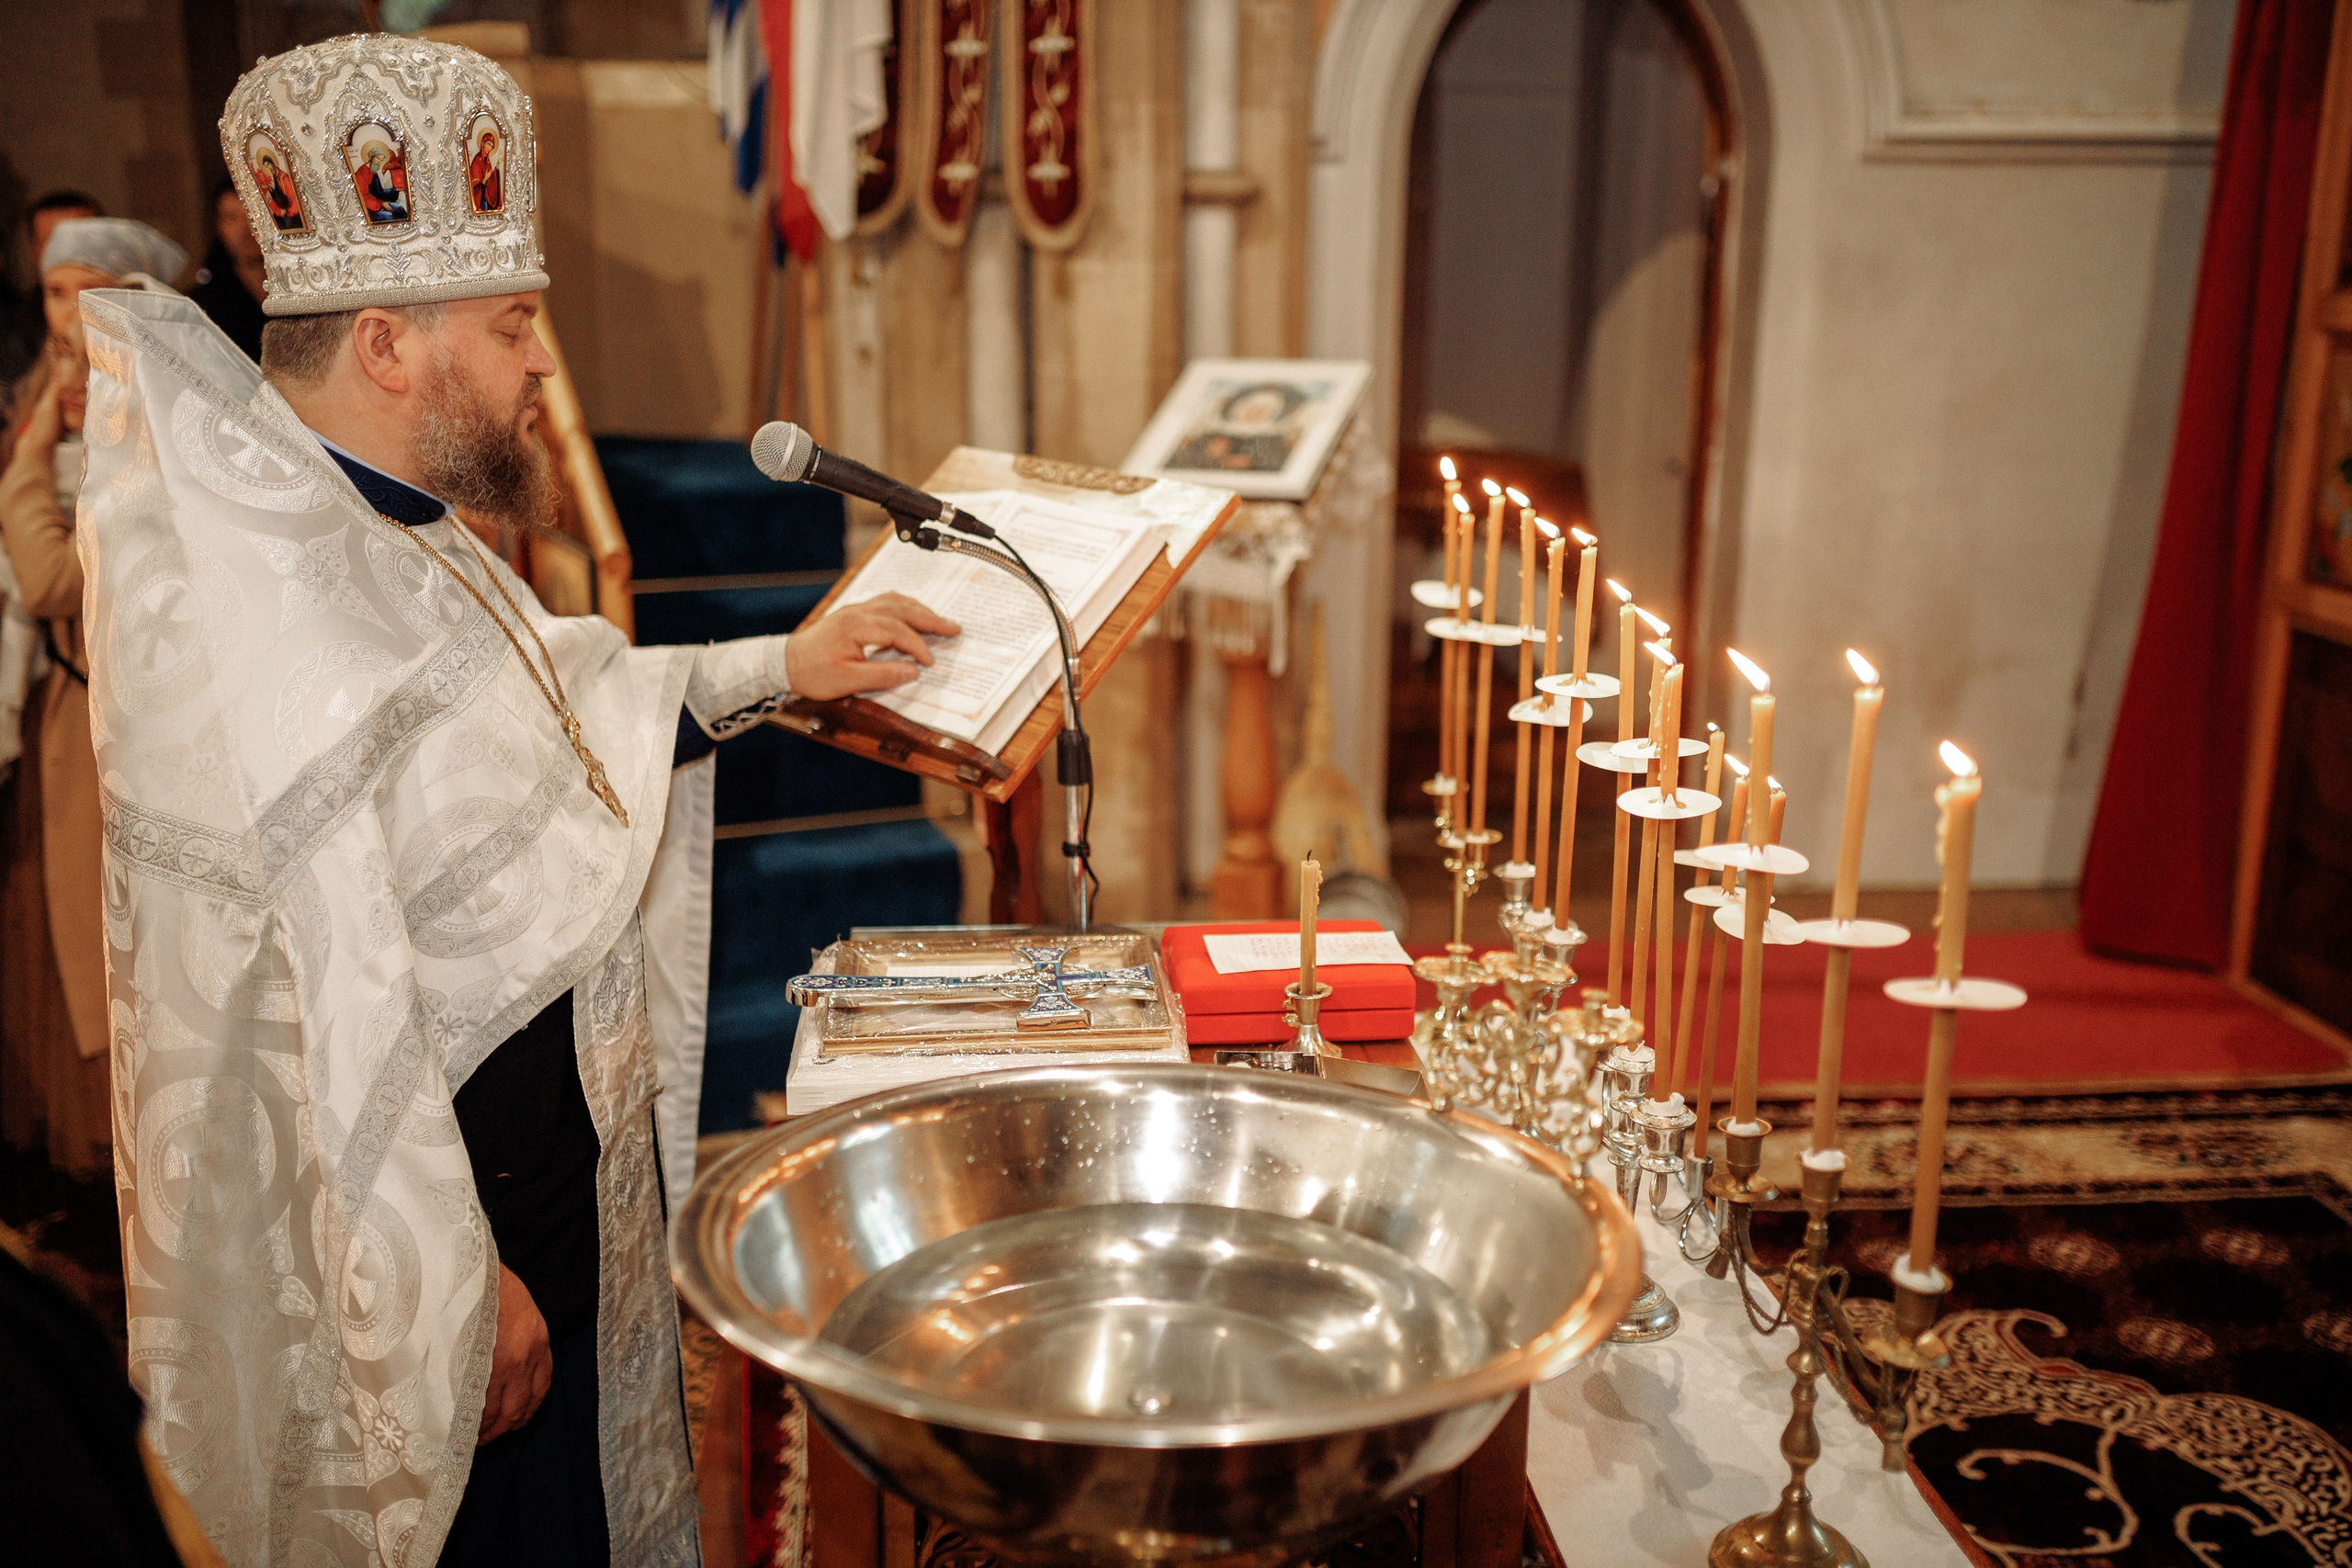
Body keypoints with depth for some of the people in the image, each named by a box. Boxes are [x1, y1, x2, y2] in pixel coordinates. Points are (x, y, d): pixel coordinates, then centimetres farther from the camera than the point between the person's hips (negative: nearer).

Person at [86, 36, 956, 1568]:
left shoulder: (387, 525, 3)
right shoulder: (250, 607, -29)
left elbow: (559, 699, 18)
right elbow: (328, 1010, -28)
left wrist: (779, 667, 10)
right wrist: (460, 1282, -22)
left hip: (546, 1136, 9)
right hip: (411, 1199, -9)